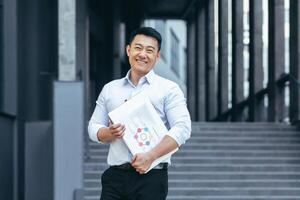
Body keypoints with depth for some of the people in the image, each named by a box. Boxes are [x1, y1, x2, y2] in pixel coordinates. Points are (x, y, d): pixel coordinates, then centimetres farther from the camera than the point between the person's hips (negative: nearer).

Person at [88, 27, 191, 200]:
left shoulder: (169, 89, 3)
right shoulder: (109, 89, 16)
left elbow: (182, 128, -8)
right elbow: (93, 127, 17)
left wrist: (150, 156, -18)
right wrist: (109, 133, -7)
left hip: (151, 178, -3)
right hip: (115, 176, 3)